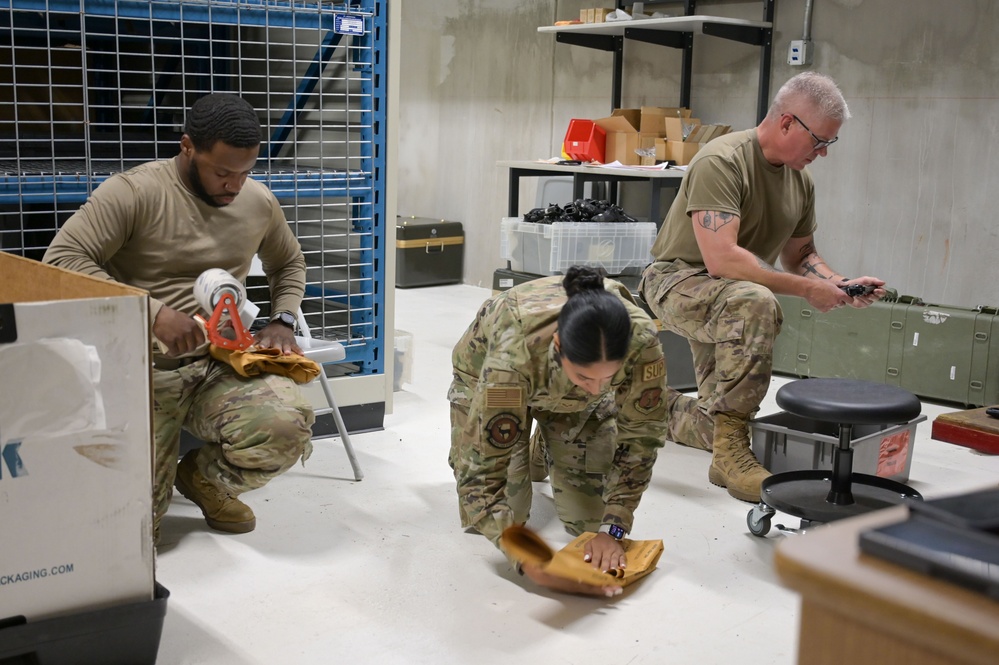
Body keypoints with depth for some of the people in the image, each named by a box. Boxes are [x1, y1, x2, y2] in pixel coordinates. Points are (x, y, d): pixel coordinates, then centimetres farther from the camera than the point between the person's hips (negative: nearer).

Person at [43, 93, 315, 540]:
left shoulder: (260, 202, 5)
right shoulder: (133, 192, -11)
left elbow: (289, 265, 25)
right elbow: (60, 259, -20)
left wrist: (282, 320, 5)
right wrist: (153, 311, -28)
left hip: (223, 365, 4)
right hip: (147, 368, -3)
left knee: (289, 429, -28)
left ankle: (203, 478, 7)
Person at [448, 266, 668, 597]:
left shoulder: (642, 339, -39)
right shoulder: (515, 352, -46)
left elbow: (640, 434, -24)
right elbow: (485, 467, -41)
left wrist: (612, 529, -30)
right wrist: (532, 563, -53)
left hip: (572, 395, 2)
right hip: (488, 375, -2)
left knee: (590, 516, -5)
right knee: (484, 511, -11)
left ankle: (544, 452, 27)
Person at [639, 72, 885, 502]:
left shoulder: (800, 181, 2)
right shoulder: (722, 162, -23)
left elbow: (800, 254, 15)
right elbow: (721, 258, -31)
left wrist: (842, 285, -5)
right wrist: (806, 288, -27)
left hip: (725, 303, 8)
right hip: (677, 280, -8)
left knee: (722, 430, 7)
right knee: (754, 302, -39)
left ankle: (665, 407, 39)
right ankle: (731, 451, -32)